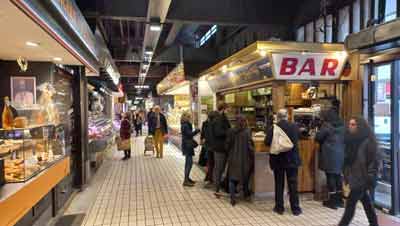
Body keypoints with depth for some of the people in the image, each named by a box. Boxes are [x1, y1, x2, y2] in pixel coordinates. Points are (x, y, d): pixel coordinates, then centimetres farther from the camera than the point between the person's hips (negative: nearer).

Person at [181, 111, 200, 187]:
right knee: (189, 162, -10)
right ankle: (186, 180, -8)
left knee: (188, 162, 16)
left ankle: (187, 178, 25)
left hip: (187, 145, 10)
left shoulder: (185, 125, 15)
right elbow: (190, 134, -23)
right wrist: (197, 131, -13)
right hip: (187, 146, -10)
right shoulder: (185, 125, -16)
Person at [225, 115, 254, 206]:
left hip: (233, 158, 1)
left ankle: (232, 198, -1)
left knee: (232, 178, 7)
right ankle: (246, 193, 38)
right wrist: (252, 156, -1)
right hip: (244, 158, -1)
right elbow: (250, 145, -13)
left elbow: (228, 144, 0)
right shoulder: (247, 131, -11)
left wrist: (229, 154, 16)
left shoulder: (231, 131, -4)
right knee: (245, 175, 22)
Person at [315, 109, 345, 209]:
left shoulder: (326, 125, -12)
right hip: (340, 155, 7)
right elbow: (344, 139, 17)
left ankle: (332, 201, 8)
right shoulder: (342, 126, 8)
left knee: (331, 177, 1)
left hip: (329, 155, -6)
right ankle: (339, 200, 23)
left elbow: (318, 137, -6)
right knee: (338, 176, 14)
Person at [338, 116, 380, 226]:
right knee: (366, 203, 18)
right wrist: (346, 175, 12)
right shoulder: (350, 140, 6)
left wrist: (369, 179, -16)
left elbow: (374, 161, -14)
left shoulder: (368, 141, -15)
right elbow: (347, 159, 12)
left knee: (350, 203, -4)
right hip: (353, 177, 7)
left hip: (362, 179, -7)